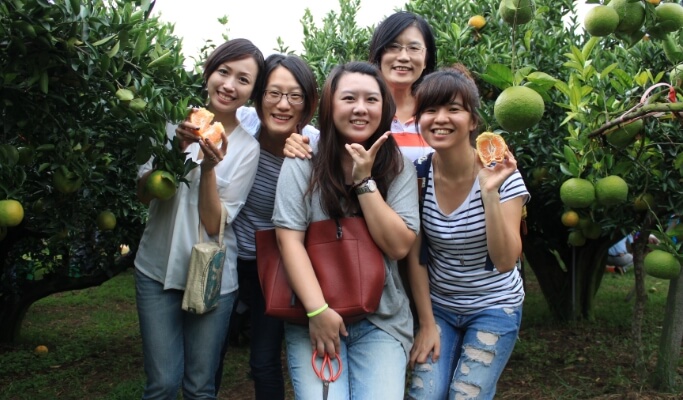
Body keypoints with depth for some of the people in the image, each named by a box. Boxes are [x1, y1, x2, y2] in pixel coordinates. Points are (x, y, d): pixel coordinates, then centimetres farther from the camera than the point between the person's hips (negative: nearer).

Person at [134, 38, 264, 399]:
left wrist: (208, 167, -27)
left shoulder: (247, 148, -7)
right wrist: (175, 150, -20)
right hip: (157, 268, 1)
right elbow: (144, 194, -5)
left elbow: (214, 224, -13)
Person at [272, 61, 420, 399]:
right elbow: (289, 238, -10)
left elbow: (399, 246, -8)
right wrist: (318, 310, -17)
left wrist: (365, 180, -15)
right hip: (312, 315, -1)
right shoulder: (302, 161, -4)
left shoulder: (398, 167, 1)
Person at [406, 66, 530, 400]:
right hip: (438, 304, 2)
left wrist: (490, 192, -33)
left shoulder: (501, 175, -17)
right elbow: (414, 255, -5)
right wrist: (426, 323, -3)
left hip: (494, 307, -2)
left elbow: (505, 262, -23)